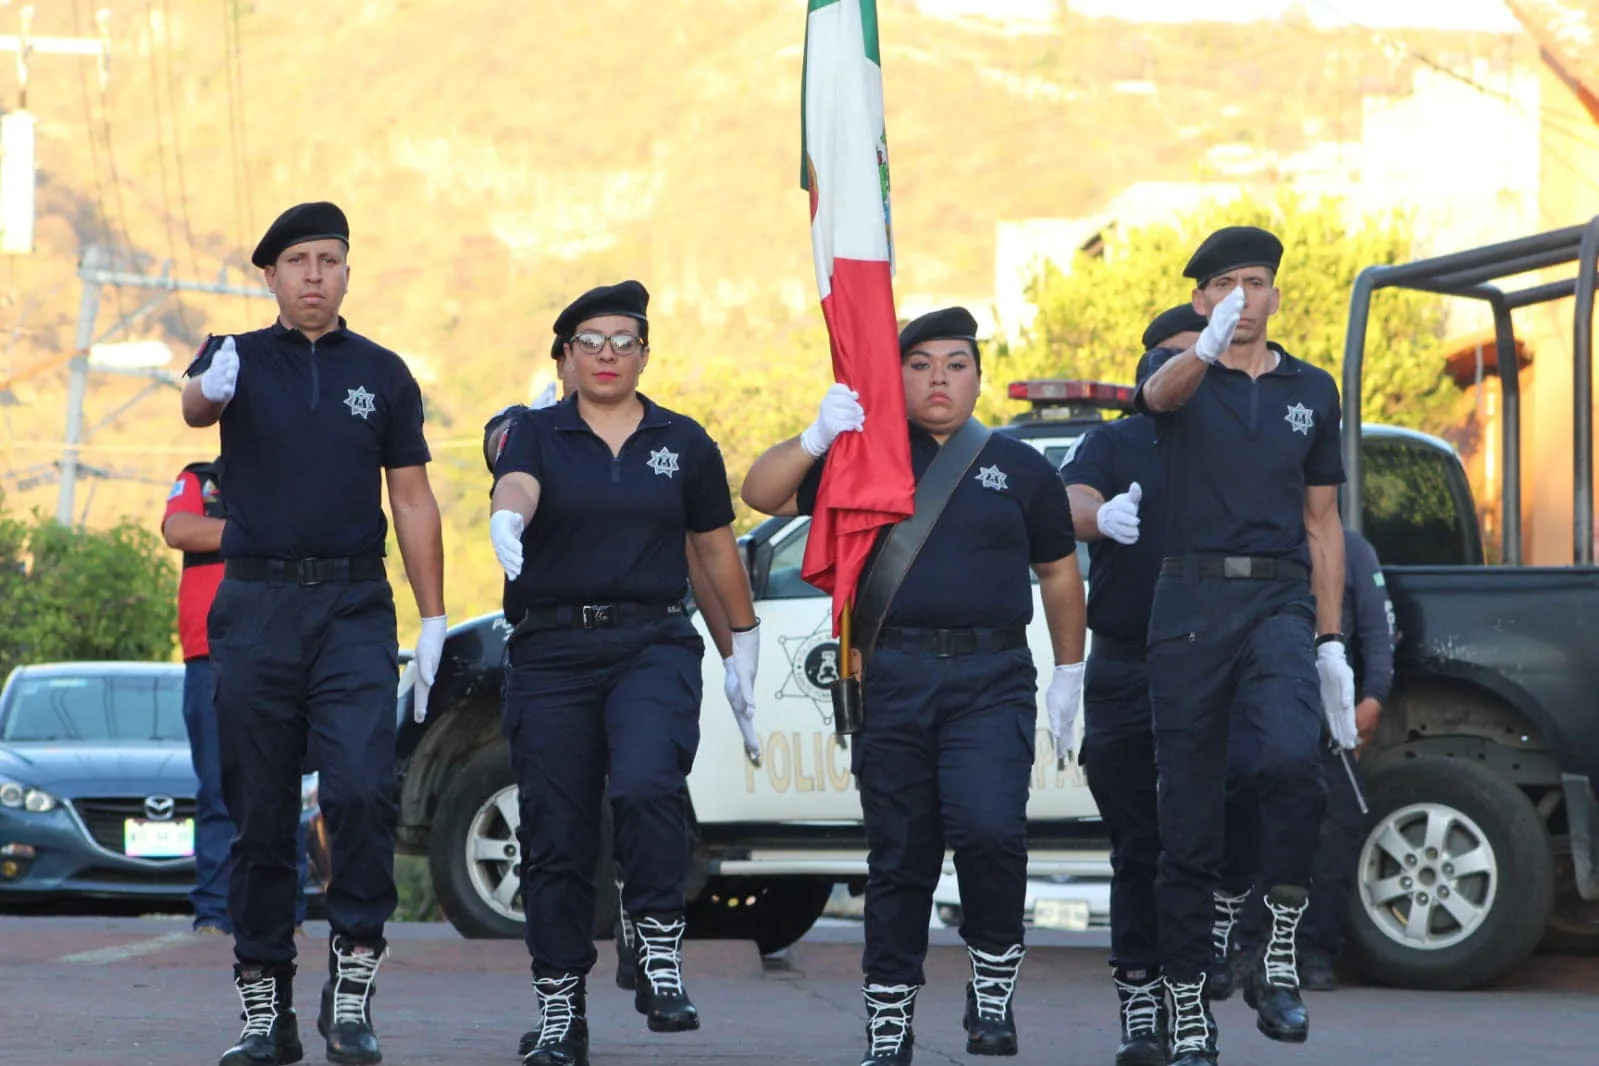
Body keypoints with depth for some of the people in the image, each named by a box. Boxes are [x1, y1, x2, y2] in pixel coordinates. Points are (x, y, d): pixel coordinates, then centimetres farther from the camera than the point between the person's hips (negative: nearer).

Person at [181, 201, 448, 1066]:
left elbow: (413, 499, 10)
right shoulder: (238, 359, 6)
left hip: (354, 609, 0)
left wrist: (433, 620, 3)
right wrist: (211, 390, -42)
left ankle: (351, 987, -11)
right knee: (260, 813, 3)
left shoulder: (382, 374, 10)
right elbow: (195, 406, -17)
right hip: (256, 605, 0)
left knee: (362, 790, -18)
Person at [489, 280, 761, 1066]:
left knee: (646, 785, -27)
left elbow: (716, 548, 17)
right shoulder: (537, 434, 5)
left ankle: (660, 950, -15)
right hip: (551, 650, 0)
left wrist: (745, 640, 18)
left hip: (654, 646, 0)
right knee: (555, 833, 1)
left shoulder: (683, 443, 10)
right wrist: (507, 522, -41)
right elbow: (516, 485, -18)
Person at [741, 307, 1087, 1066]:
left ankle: (994, 976, 0)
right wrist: (817, 437, -12)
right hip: (893, 680, 1)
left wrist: (1070, 675, 14)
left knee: (989, 827, -22)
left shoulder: (1020, 469, 12)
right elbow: (762, 495, 3)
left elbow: (1059, 574, 17)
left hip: (991, 681, -1)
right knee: (899, 855, 5)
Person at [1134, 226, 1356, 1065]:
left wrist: (1330, 642, 8)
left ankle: (1279, 955, -14)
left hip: (1280, 601, 0)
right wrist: (1206, 349, -45)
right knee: (1188, 815, 1)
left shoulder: (1313, 391, 13)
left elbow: (1323, 522, 15)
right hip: (1191, 601, 0)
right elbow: (1162, 392, -21)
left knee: (1291, 758, -29)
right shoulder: (1181, 376, 6)